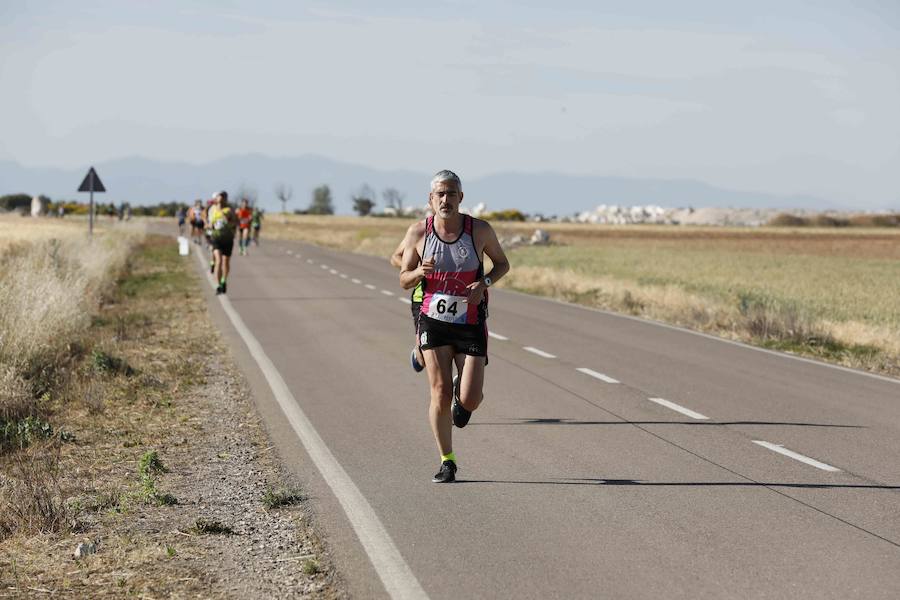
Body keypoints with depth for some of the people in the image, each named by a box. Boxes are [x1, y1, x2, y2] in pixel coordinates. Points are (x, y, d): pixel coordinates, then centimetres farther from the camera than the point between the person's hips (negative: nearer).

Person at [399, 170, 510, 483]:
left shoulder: (480, 230, -8)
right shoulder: (418, 232, -6)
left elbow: (502, 263, 8)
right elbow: (403, 281, 3)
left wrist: (485, 283, -13)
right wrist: (420, 272, -21)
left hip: (472, 323, 0)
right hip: (434, 320, 0)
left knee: (470, 399, -8)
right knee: (440, 393, -8)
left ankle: (464, 401, 32)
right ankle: (447, 462, 9)